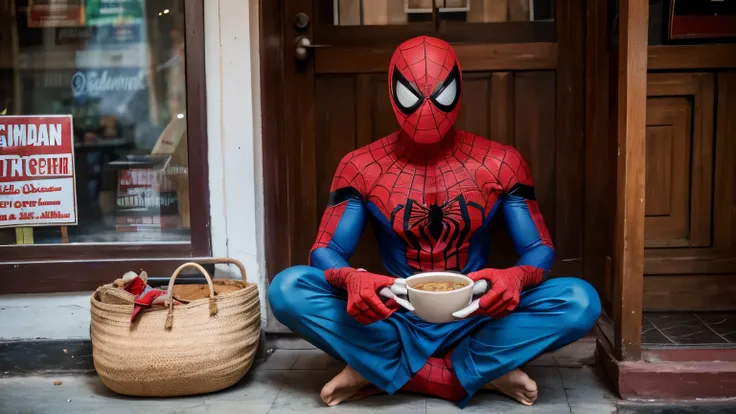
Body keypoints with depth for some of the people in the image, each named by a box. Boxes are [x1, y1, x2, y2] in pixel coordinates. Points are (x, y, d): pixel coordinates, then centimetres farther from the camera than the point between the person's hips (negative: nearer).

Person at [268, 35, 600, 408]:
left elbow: (540, 250, -4)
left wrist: (517, 277, -30)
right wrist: (351, 279, -32)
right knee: (287, 289, -24)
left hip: (472, 322, 0)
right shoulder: (360, 167, -4)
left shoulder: (502, 164, -4)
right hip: (395, 321, 0)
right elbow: (325, 251, -6)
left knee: (581, 301, -26)